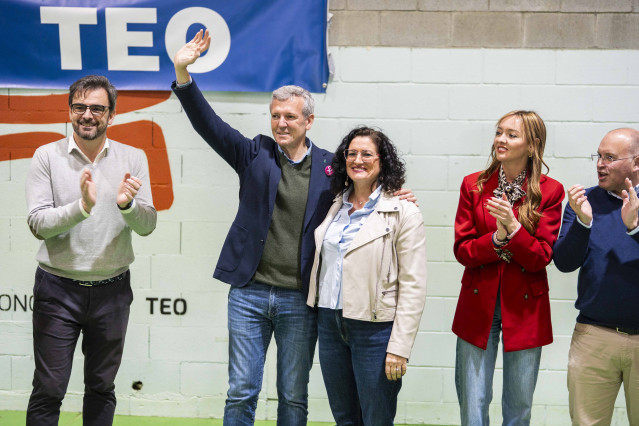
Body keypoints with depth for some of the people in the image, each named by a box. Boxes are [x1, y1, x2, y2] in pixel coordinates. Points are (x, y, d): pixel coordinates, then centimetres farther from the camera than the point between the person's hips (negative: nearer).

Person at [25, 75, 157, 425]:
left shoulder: (133, 159, 2)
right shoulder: (48, 156, -4)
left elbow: (147, 225, -3)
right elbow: (37, 223, -11)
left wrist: (127, 204, -25)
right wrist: (81, 206, -27)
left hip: (112, 289, 2)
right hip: (58, 288, -2)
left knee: (102, 387, 14)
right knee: (48, 390, 2)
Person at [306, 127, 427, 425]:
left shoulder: (403, 213, -8)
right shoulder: (335, 207, 10)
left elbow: (413, 285, -11)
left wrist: (399, 347, -16)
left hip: (374, 328, -6)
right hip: (330, 322, 6)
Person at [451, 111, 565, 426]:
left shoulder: (550, 192, -4)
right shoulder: (473, 185, 2)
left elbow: (542, 258, -8)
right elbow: (462, 251, -3)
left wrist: (513, 228, -23)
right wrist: (497, 238, -20)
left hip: (524, 307, -1)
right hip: (478, 305, 1)